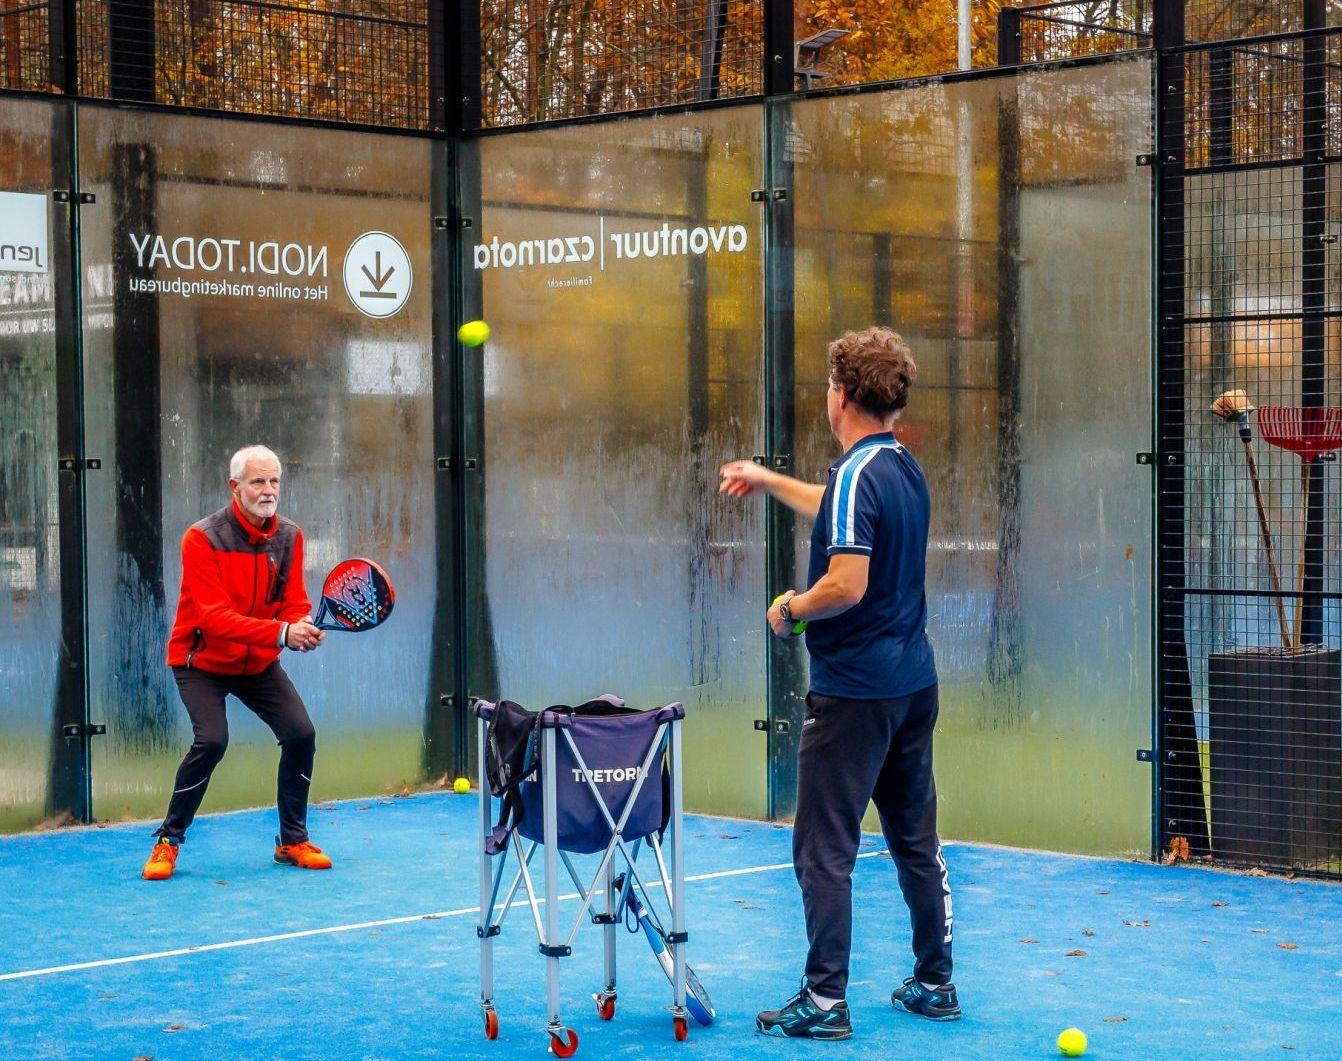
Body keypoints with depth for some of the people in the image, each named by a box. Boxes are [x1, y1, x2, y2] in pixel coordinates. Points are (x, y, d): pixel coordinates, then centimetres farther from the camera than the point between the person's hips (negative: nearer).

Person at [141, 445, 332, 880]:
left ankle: (292, 841, 12)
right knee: (211, 740, -24)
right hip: (203, 661, -5)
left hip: (259, 663, 5)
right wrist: (281, 632, -40)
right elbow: (215, 617, -29)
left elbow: (294, 604, -5)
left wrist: (304, 628, -30)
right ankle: (168, 842, -6)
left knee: (301, 733, -7)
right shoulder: (202, 538, -21)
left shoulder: (289, 537, -4)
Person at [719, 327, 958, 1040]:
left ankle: (824, 1001, 0)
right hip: (913, 682, 9)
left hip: (854, 691, -9)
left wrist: (791, 609, -8)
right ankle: (935, 985, 21)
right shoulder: (904, 468, 10)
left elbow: (846, 585, -26)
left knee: (823, 849, -2)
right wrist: (767, 480, 40)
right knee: (916, 841, 15)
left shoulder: (856, 477, -18)